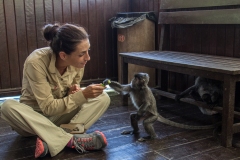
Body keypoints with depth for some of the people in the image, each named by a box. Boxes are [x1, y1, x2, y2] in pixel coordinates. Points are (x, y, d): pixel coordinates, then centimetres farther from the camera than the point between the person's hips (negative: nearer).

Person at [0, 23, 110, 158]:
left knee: (103, 98, -17)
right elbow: (48, 108, -26)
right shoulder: (37, 62, -29)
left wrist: (74, 91, -21)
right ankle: (71, 140, -35)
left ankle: (52, 139, -29)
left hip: (61, 114, 4)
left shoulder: (77, 62, -16)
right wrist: (83, 95, -36)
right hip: (34, 116, -3)